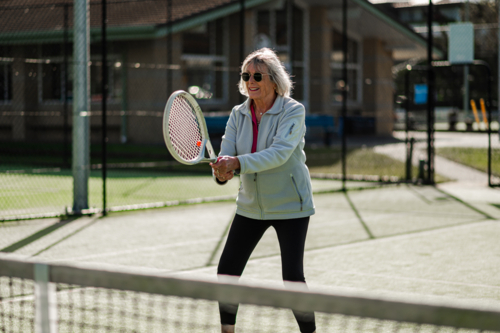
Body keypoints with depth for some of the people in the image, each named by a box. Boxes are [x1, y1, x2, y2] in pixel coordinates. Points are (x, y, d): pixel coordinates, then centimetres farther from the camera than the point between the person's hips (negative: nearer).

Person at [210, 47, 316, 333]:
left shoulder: (293, 111, -16)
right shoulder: (239, 114, 0)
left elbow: (280, 153, -30)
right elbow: (227, 155, -8)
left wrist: (238, 163, -42)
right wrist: (222, 172, -32)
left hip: (290, 206, -5)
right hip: (251, 205, 5)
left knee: (292, 277, -11)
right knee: (227, 270, 4)